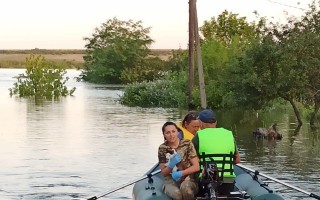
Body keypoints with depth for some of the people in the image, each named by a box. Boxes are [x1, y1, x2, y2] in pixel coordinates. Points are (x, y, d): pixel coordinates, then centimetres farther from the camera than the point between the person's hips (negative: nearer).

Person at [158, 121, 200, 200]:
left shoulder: (187, 144, -1)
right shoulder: (162, 148, 3)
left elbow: (196, 167, -3)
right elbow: (163, 173, 5)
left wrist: (181, 173, -15)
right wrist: (171, 165, -16)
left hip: (188, 179, 0)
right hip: (171, 181, 0)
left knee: (185, 187, -37)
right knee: (176, 194, -35)